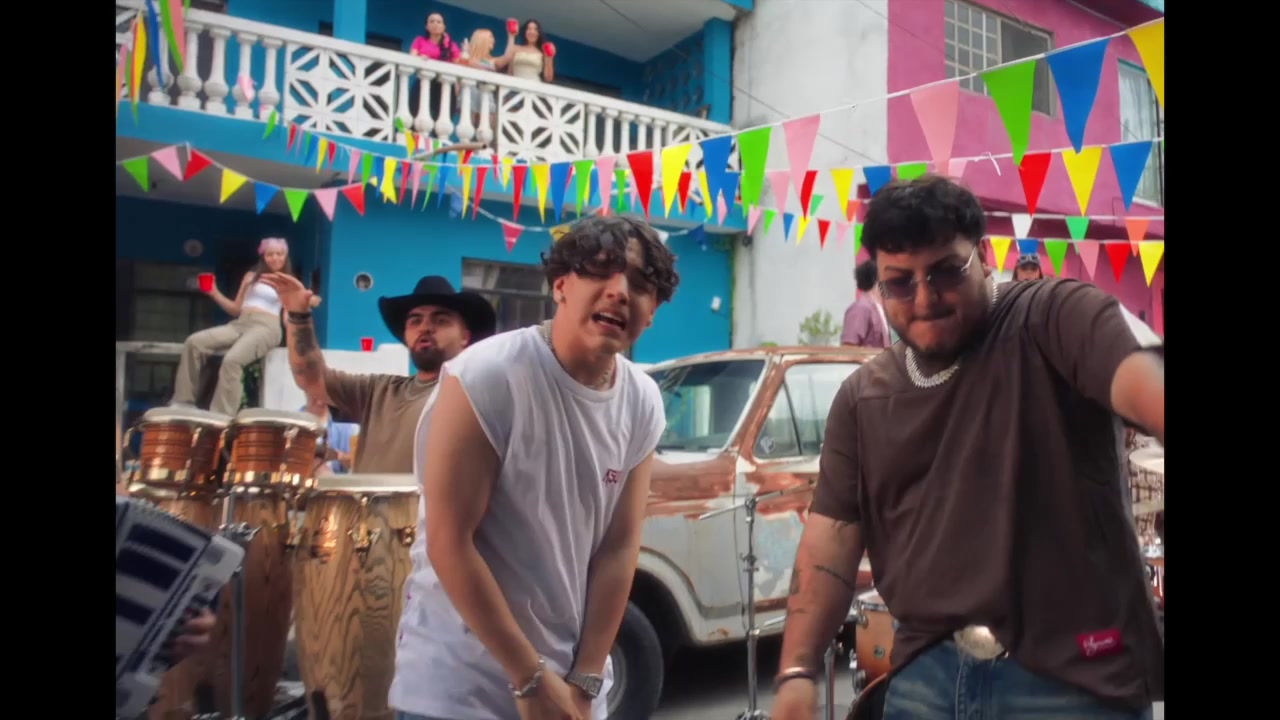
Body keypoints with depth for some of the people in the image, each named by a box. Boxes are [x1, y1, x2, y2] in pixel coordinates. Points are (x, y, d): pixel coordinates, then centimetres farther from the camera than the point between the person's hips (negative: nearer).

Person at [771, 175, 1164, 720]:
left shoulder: (1054, 318, -6)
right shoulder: (861, 398, 7)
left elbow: (1141, 379, -26)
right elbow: (832, 536, 4)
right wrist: (797, 673, -5)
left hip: (1073, 675, -4)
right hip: (925, 673, 4)